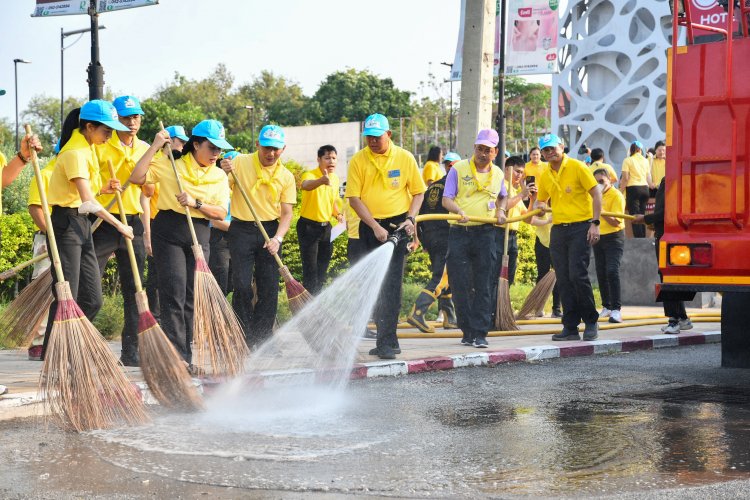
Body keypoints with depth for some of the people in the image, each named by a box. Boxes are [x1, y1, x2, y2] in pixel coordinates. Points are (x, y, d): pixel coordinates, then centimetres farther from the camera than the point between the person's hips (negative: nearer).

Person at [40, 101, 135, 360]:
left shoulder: (86, 147, 14)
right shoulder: (75, 152, -16)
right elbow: (87, 200, -24)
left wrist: (103, 189, 4)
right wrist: (119, 225, -24)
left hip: (81, 224, 10)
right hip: (65, 224, -10)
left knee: (92, 299, 7)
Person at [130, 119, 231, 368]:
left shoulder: (219, 176, 10)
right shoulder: (169, 164, -1)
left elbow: (221, 213, 2)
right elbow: (137, 178, -10)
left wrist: (196, 203, -14)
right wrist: (154, 147, -10)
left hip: (199, 235, 4)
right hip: (168, 231, -4)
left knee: (191, 297, 6)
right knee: (174, 293, -11)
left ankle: (185, 357, 12)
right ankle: (177, 355, -12)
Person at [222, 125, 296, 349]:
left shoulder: (286, 176, 4)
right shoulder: (240, 163, -3)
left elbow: (286, 213, 2)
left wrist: (277, 238, -14)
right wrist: (224, 173, -23)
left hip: (271, 231, 2)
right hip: (242, 230, -2)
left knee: (270, 287, 2)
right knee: (242, 285, -6)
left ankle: (263, 339, 13)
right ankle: (244, 338, 4)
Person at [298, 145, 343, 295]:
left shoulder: (335, 179, 6)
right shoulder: (310, 175, -18)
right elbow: (305, 185, -44)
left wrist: (338, 214, 2)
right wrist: (322, 180, -64)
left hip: (326, 227, 7)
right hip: (308, 226, -7)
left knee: (322, 269, 15)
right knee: (310, 270, -6)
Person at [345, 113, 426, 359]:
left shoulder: (405, 158, 1)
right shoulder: (358, 160, 0)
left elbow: (418, 192, 8)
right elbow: (354, 198, -3)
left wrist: (410, 218, -7)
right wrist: (375, 227, -10)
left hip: (398, 225, -2)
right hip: (370, 226, 2)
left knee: (391, 283, -12)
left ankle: (387, 342, -13)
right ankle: (386, 339, 18)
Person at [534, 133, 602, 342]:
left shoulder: (576, 167, -6)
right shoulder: (545, 176, 12)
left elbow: (596, 193, -8)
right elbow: (541, 200, 26)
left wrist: (595, 223, -14)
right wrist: (539, 206, 4)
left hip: (580, 227, -6)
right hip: (558, 229, 6)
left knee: (578, 275, -13)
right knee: (563, 280, 4)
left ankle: (591, 322, 1)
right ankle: (571, 327, 10)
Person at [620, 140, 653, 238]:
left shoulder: (628, 160, -2)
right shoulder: (645, 160, 9)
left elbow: (625, 178, -8)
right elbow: (648, 177, 11)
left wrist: (621, 191, -4)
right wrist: (650, 185, 29)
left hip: (633, 188, -4)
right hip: (644, 188, 4)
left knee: (634, 215, -5)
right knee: (642, 215, 11)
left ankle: (638, 237, -13)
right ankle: (643, 237, 9)